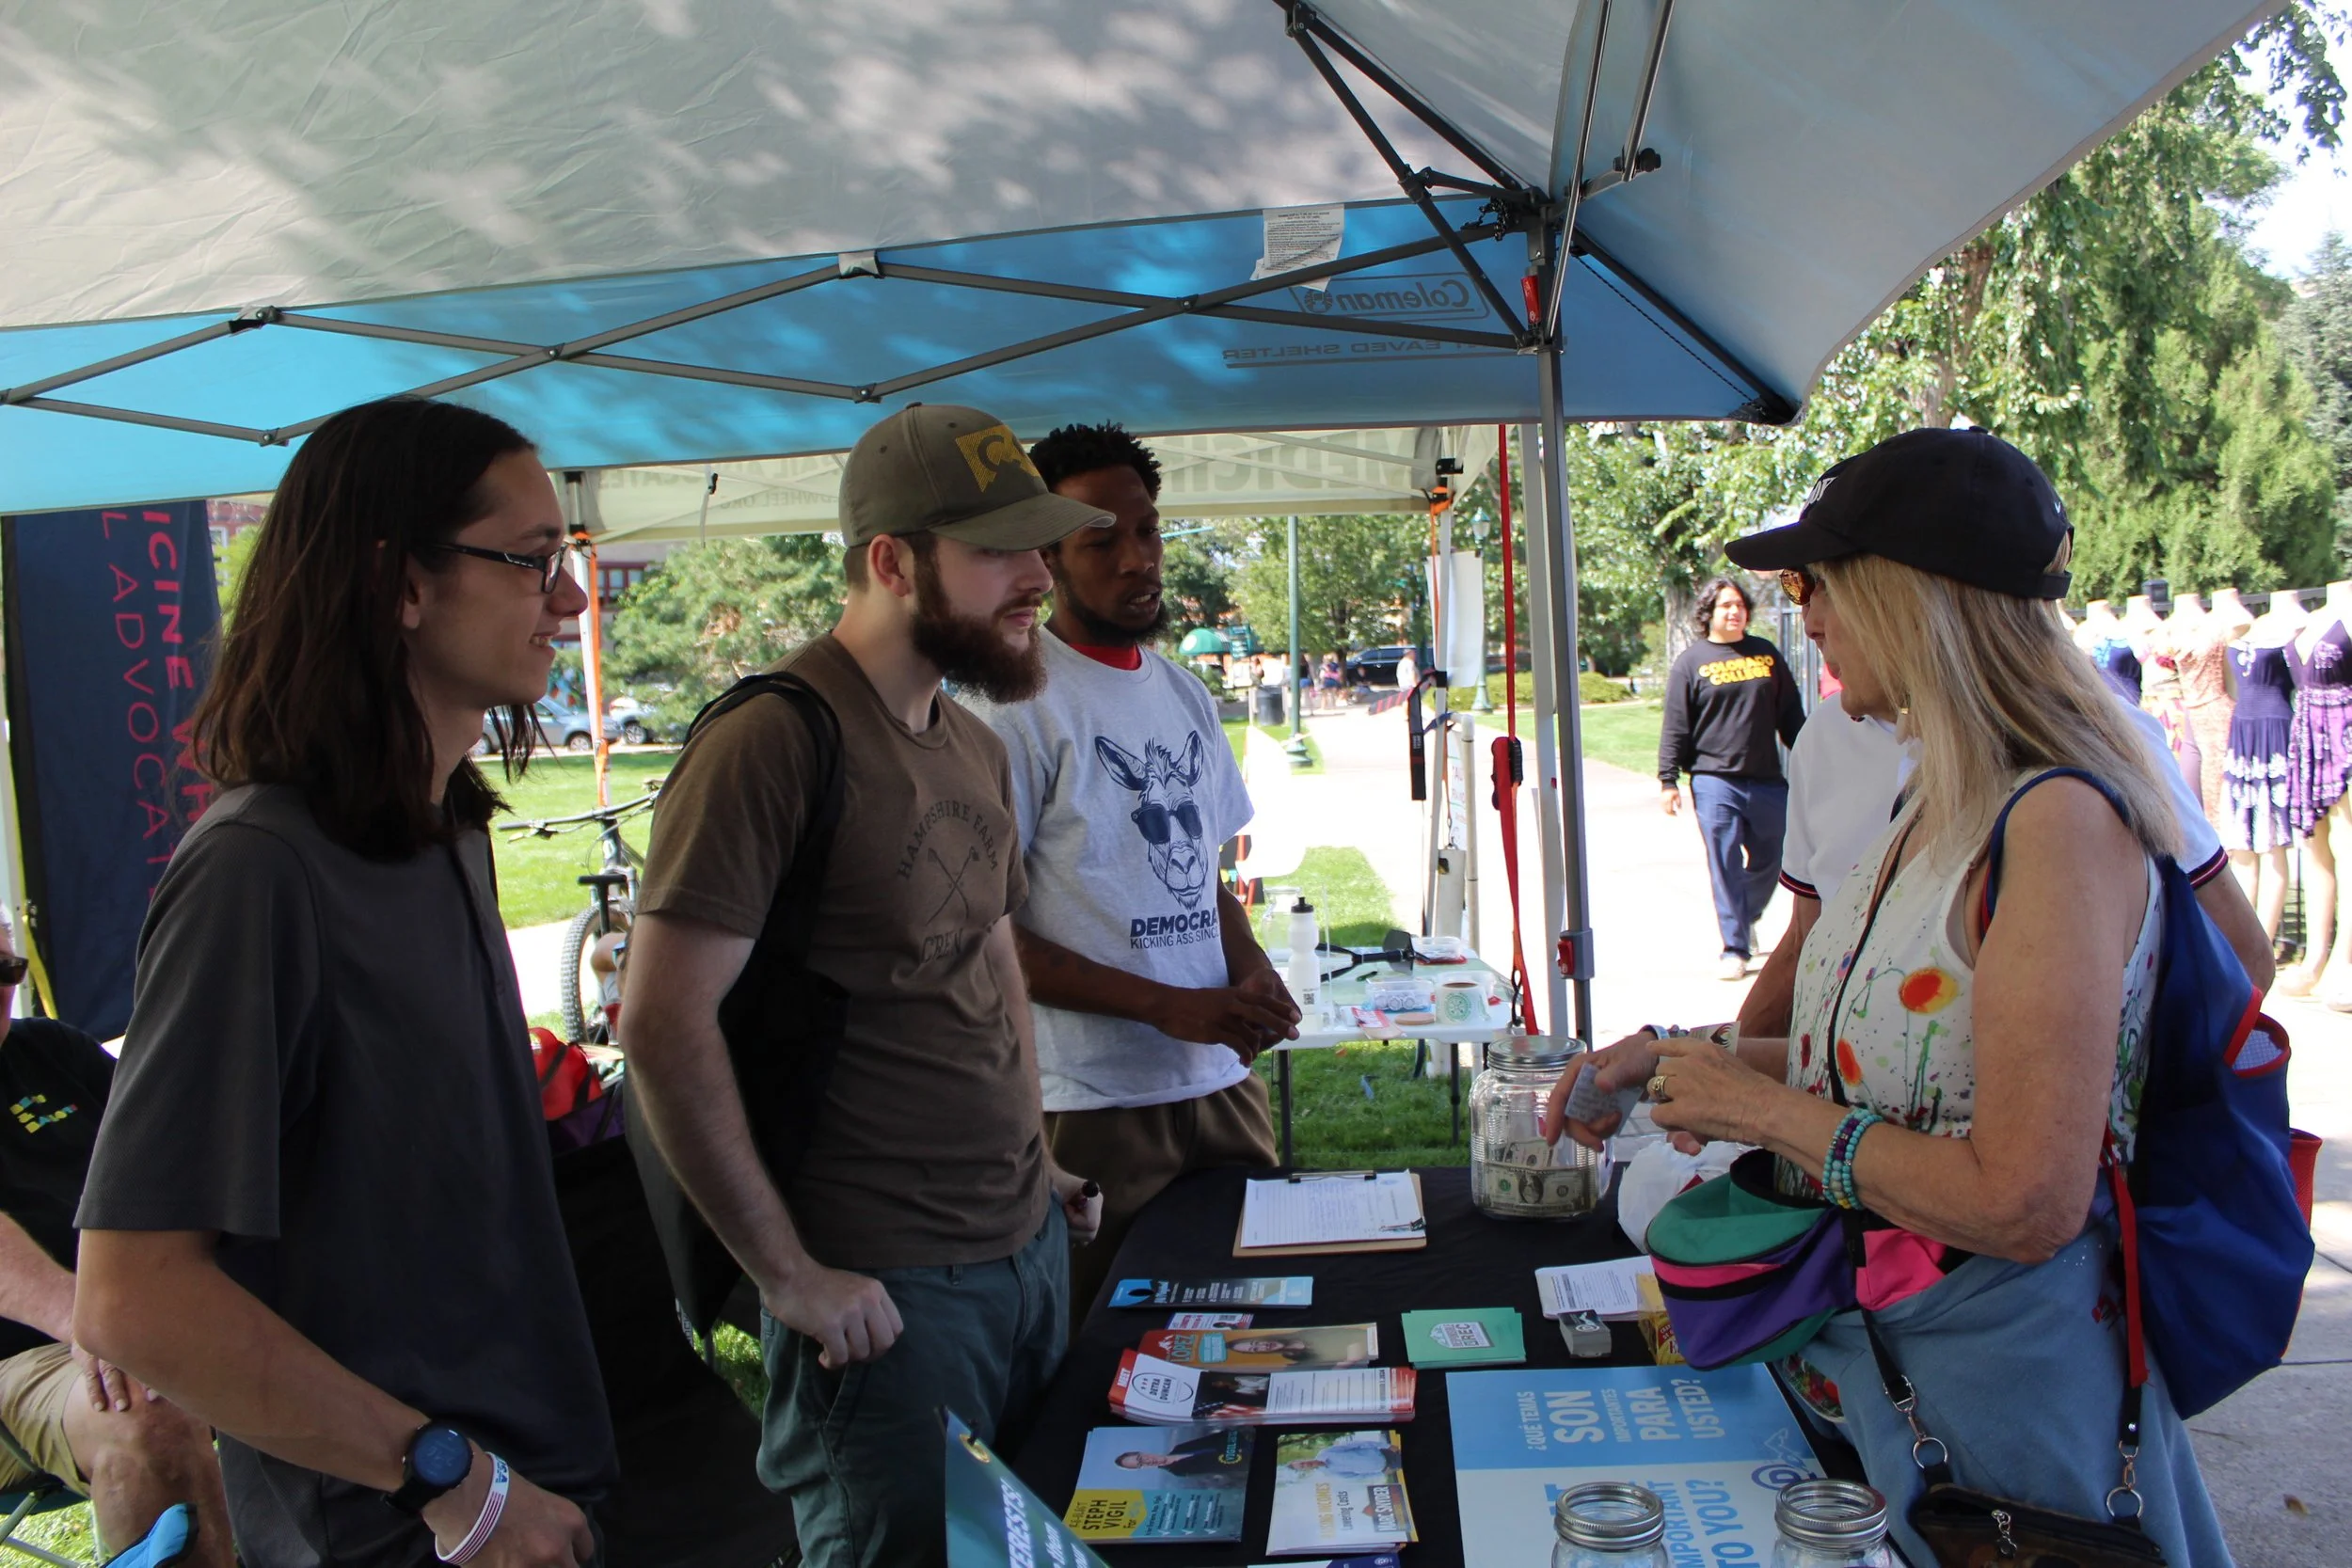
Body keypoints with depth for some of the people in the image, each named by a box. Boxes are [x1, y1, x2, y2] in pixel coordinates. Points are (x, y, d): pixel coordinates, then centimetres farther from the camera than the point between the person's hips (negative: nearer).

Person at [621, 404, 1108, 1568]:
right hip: (884, 1291, -8)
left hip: (1031, 1245, 8)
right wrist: (787, 1274, -16)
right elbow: (664, 1028, -20)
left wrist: (1036, 1165, 13)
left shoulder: (976, 750, 10)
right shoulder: (773, 742, -18)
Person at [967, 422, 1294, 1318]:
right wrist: (1168, 1007, -18)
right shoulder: (1018, 709, -11)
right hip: (1096, 1101, -6)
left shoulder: (1184, 695, 13)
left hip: (1221, 1077, 7)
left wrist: (1253, 975, -1)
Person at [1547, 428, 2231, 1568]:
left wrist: (1765, 1109, -19)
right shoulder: (1937, 802, 4)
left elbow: (2025, 1205, -28)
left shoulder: (2060, 822, -25)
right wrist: (1680, 1058, 8)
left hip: (1990, 1372, -8)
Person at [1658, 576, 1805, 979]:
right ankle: (1735, 948, 4)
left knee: (1771, 858, 11)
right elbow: (1675, 728, -1)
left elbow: (1791, 717, 16)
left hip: (1768, 780, 4)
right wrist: (1668, 780, -6)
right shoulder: (1691, 662, 2)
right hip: (1715, 781, -4)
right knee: (1725, 866, -3)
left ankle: (1745, 918, 36)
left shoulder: (1767, 654, 12)